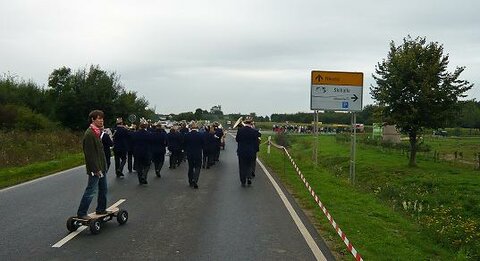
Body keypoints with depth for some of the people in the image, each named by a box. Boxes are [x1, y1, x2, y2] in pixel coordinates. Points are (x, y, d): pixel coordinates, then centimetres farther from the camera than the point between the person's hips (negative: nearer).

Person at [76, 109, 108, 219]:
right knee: (91, 191, -5)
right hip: (95, 169, -10)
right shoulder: (89, 134, -17)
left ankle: (101, 209, 27)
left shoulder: (97, 132, 14)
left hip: (101, 167, 10)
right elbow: (90, 154, -21)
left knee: (103, 189, 16)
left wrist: (103, 167, 18)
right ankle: (81, 213, 3)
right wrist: (96, 169, -21)